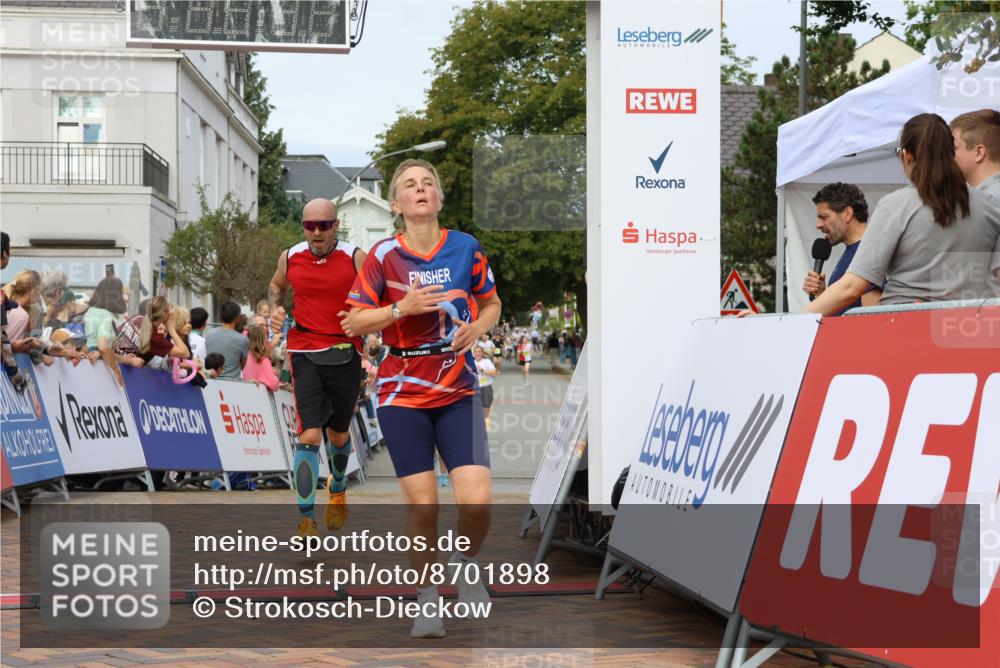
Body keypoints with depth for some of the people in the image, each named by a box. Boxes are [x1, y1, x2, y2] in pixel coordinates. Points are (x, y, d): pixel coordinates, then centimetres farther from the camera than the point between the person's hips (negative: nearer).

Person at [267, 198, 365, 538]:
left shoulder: (356, 258, -7)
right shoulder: (290, 257, 2)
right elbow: (277, 285, 24)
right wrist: (275, 308, 4)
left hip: (345, 355, 0)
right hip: (305, 354, 0)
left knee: (338, 435, 16)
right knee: (309, 436, -14)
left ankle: (338, 491, 46)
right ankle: (306, 520, -10)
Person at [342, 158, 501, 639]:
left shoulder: (466, 248, 0)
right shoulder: (383, 255, -4)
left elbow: (491, 302, 16)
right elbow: (353, 322, -2)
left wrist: (478, 327, -6)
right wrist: (402, 308, -17)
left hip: (457, 392, 1)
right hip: (402, 396, -1)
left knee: (477, 500, -12)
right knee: (422, 505, -3)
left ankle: (466, 563, 21)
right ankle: (426, 597, 18)